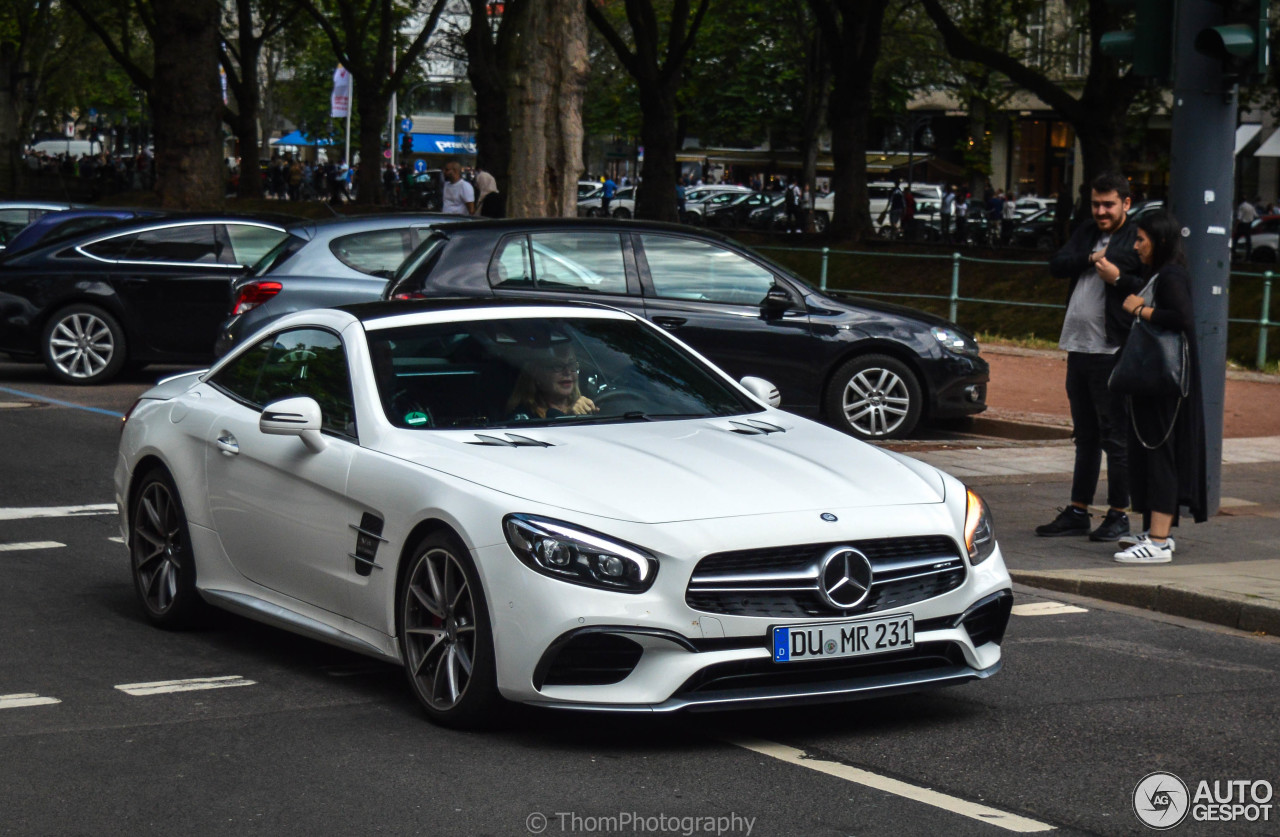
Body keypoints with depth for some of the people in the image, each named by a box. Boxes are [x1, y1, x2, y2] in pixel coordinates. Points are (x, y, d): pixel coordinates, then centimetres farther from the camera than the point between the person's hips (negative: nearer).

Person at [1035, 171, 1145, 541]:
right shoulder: (1086, 233, 16)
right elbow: (1057, 266, 4)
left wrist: (1117, 278, -22)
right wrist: (1091, 258, -9)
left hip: (1112, 352, -7)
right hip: (1078, 347, 7)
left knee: (1115, 436, -2)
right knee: (1085, 436, 13)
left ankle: (1119, 515, 4)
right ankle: (1078, 511, 18)